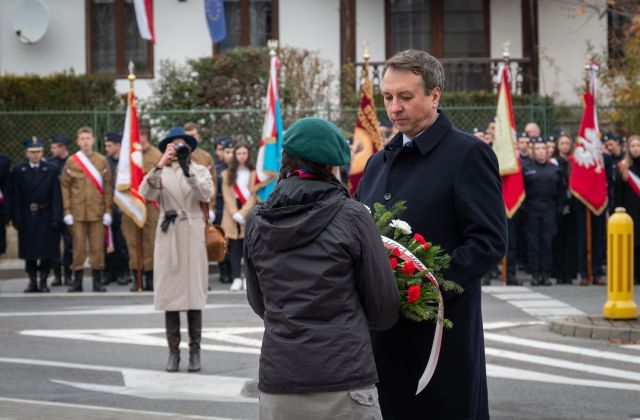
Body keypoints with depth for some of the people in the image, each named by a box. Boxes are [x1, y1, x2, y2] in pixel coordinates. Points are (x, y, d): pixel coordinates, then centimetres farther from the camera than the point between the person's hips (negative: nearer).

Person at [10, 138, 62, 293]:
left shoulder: (51, 170, 2)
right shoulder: (18, 170, 4)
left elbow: (56, 196, -2)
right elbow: (15, 197, 1)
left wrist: (56, 218, -10)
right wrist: (16, 218, -7)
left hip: (46, 216, -1)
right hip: (27, 217, 1)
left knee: (47, 251, 0)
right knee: (29, 252, 4)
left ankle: (43, 281, 10)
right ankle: (32, 281, 12)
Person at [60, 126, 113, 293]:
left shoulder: (102, 160, 5)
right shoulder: (71, 161, 3)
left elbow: (107, 186, 5)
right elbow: (65, 187, 4)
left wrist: (108, 210, 0)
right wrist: (67, 211, -2)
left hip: (97, 211, 0)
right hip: (77, 212, 0)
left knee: (97, 247, 2)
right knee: (78, 246, 1)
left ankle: (97, 281, 9)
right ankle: (77, 281, 8)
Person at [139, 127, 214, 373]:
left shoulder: (200, 171, 8)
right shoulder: (160, 173, 10)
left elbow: (206, 195, -10)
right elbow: (147, 193, -9)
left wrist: (187, 169, -18)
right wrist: (160, 166, -19)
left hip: (192, 235, -1)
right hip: (168, 235, 1)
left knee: (194, 291, -1)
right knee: (169, 292, 0)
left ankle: (195, 351, 4)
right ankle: (173, 351, 6)